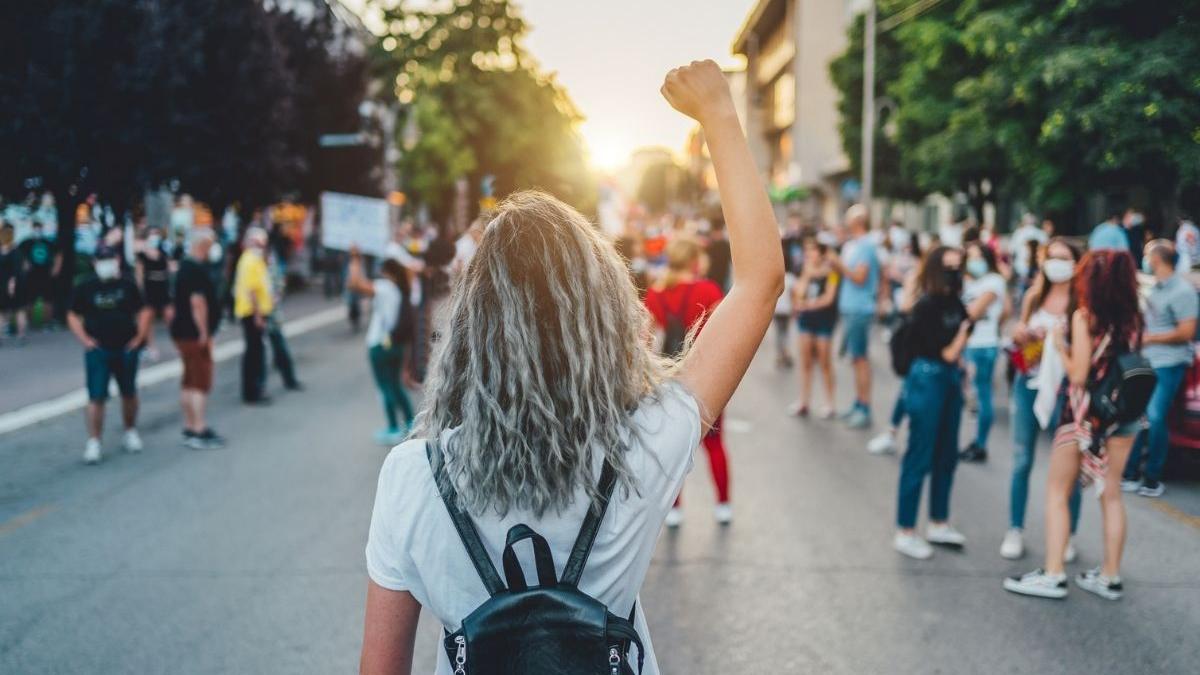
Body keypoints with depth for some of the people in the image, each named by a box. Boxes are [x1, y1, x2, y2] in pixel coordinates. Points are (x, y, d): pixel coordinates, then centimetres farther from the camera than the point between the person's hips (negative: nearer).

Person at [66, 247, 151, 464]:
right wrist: (85, 340, -7)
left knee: (129, 394, 14)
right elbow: (73, 317, 4)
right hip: (98, 350, -2)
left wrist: (139, 337, -1)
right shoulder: (85, 289, 0)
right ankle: (93, 443, -4)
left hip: (126, 349, 2)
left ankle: (131, 432, 32)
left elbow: (143, 311, 9)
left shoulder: (128, 286, 4)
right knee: (96, 397, -7)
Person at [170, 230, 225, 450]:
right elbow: (198, 302, -24)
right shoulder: (197, 269, -18)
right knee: (201, 382, -7)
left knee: (190, 382, 14)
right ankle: (200, 432, -7)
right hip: (194, 333, -10)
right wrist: (204, 334, -20)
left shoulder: (184, 266, 15)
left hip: (182, 331, 10)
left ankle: (189, 428, 21)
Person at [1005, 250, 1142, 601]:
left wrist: (1060, 346, -1)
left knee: (1057, 493, 4)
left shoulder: (1083, 316, -13)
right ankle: (1110, 576, 18)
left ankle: (1053, 575, 2)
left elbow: (1078, 375, -16)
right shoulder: (1132, 318, 3)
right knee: (1111, 494, 12)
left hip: (1086, 412, -5)